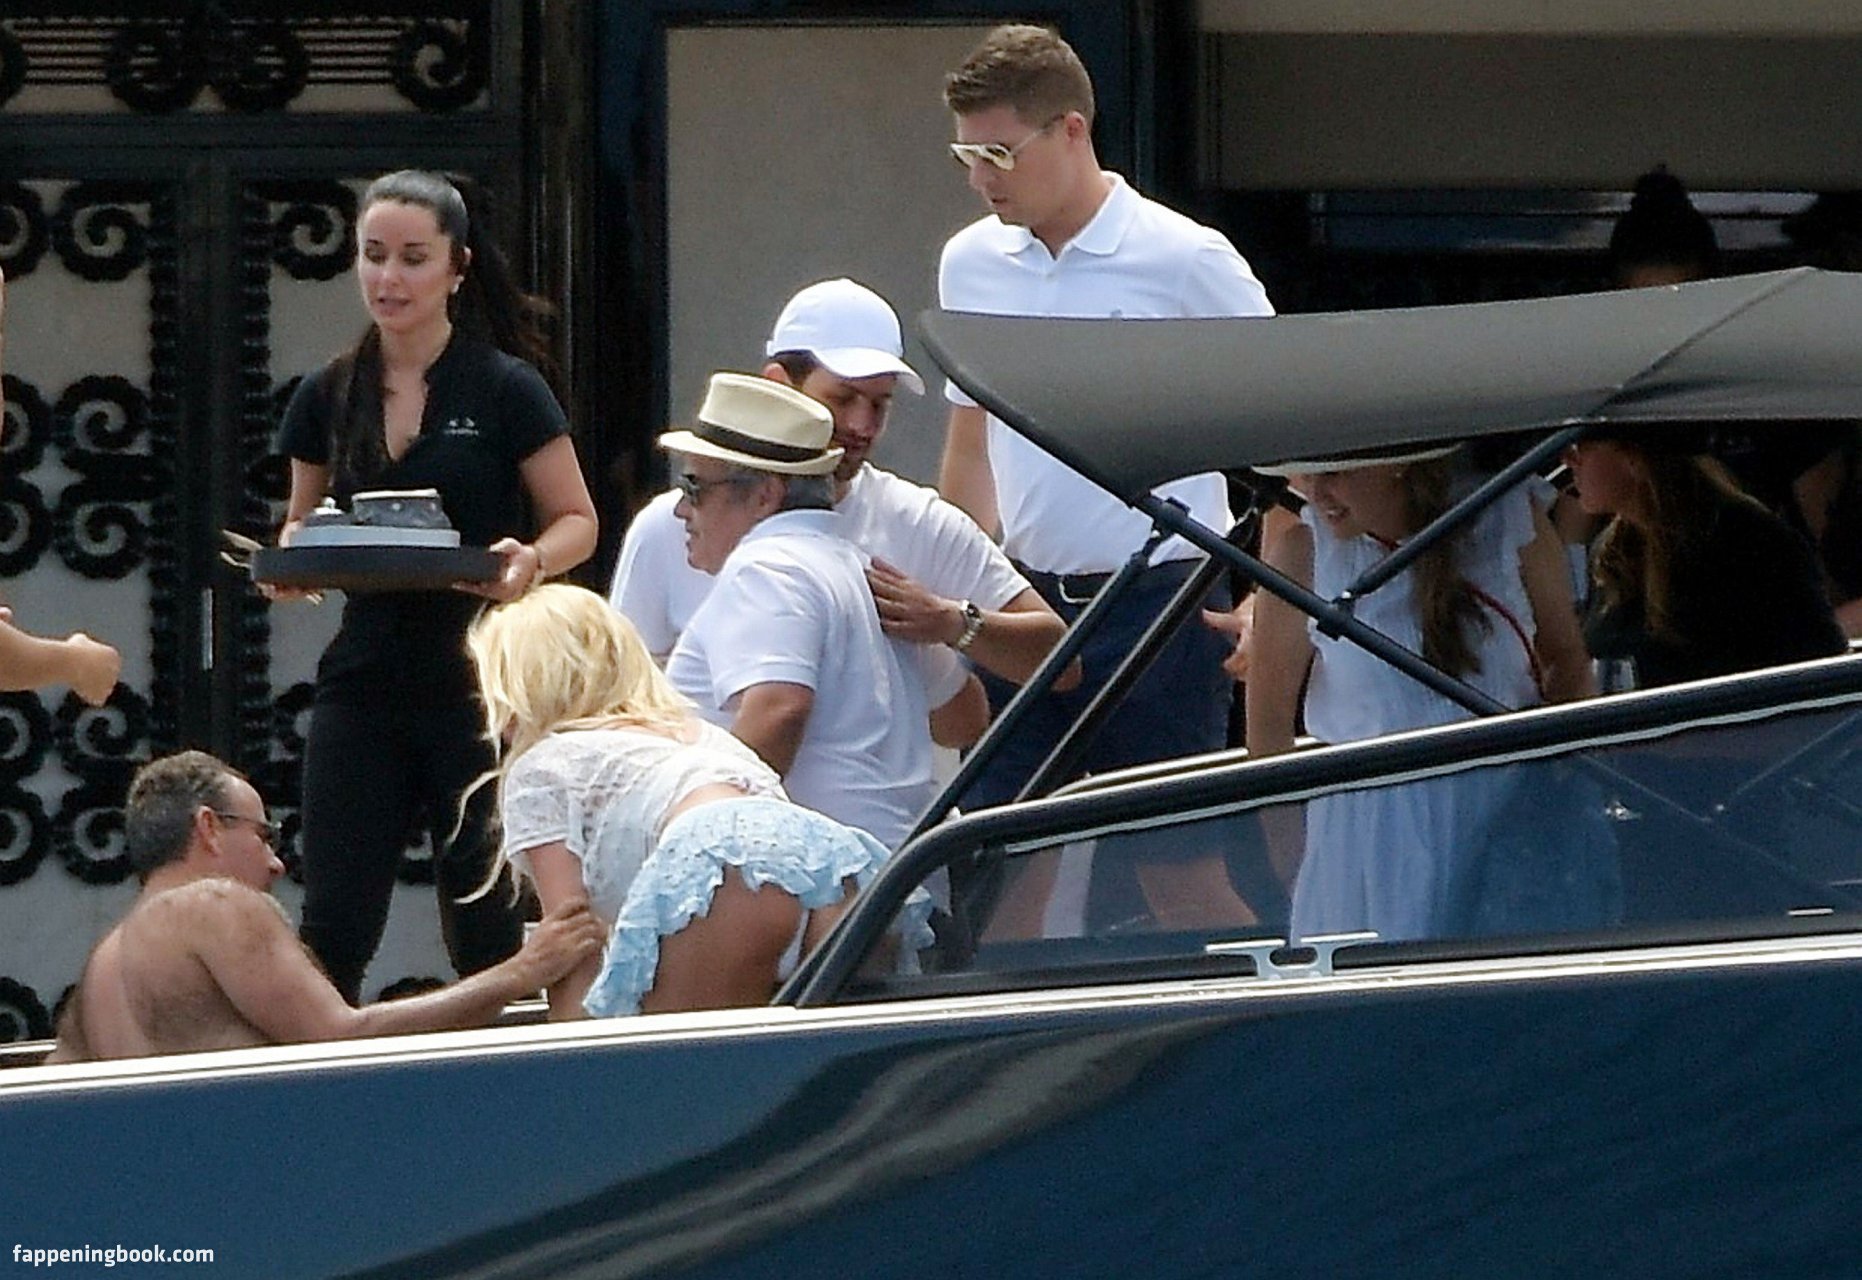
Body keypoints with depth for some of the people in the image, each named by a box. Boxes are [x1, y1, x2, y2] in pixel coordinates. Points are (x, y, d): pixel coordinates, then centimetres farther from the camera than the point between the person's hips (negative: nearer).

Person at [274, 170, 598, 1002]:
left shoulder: (504, 390, -3)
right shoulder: (328, 398, 8)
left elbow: (577, 521, 1)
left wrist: (530, 560, -20)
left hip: (478, 684, -3)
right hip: (364, 681, 3)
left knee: (487, 934, 2)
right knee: (331, 932, -3)